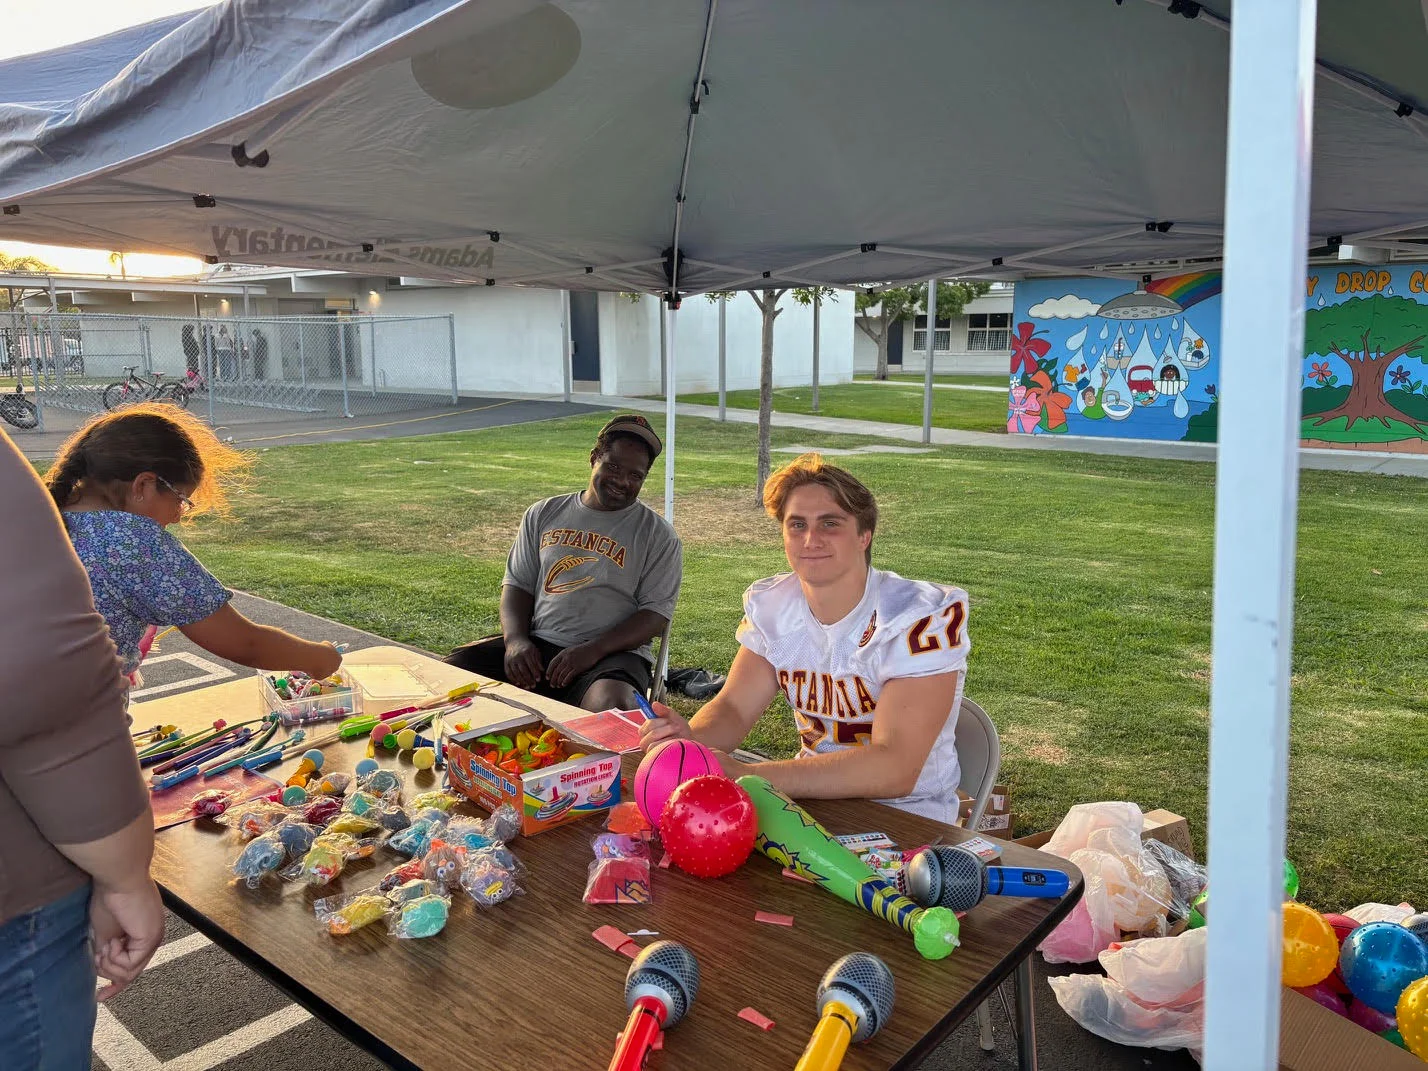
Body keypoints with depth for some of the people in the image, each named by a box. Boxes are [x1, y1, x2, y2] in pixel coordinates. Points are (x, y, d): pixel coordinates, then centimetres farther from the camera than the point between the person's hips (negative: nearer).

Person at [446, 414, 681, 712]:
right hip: (537, 645, 4)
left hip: (612, 653, -4)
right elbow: (517, 583, 16)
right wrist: (516, 640, -5)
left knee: (611, 708, -38)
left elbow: (655, 613, -3)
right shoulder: (543, 514, 17)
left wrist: (592, 651, -18)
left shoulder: (657, 535, 5)